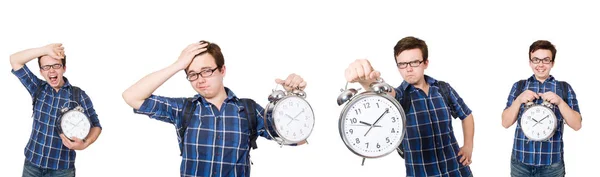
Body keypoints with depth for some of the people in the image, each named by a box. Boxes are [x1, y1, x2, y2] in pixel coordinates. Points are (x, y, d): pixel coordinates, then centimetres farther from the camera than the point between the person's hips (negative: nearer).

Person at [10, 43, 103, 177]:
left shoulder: (79, 96, -7)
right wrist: (46, 49, -14)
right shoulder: (38, 88, 3)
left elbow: (95, 126, -3)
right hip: (32, 163, 3)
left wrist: (84, 144, -24)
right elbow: (14, 60, -2)